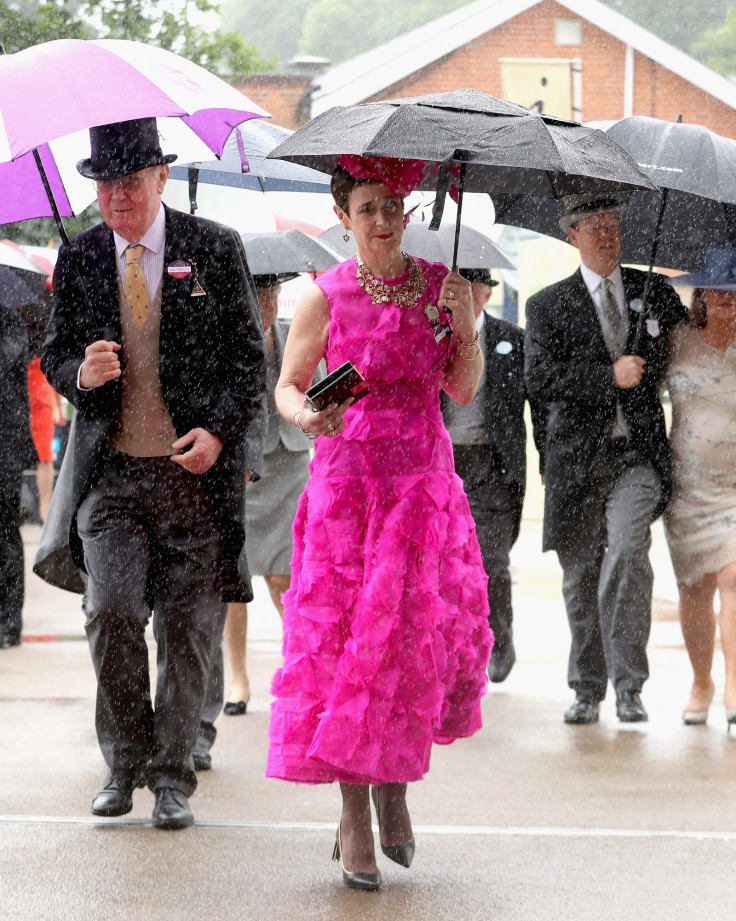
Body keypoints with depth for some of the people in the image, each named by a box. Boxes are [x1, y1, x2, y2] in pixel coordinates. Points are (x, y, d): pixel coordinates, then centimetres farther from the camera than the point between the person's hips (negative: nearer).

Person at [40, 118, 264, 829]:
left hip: (197, 470, -1)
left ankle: (171, 776, 16)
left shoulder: (215, 250, 1)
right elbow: (55, 356, 13)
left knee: (186, 628, 1)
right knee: (111, 611, -13)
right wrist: (81, 372, -11)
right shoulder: (77, 258, 8)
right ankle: (124, 761, 8)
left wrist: (218, 431, -12)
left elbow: (248, 356, 3)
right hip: (110, 472, 1)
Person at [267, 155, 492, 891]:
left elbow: (464, 390, 4)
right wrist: (305, 415, -18)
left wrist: (465, 326, -11)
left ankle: (394, 789, 24)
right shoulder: (324, 296, -1)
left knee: (424, 636, 1)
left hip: (425, 485, 3)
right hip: (347, 482, -2)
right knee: (346, 639, -4)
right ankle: (354, 815, 4)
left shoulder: (439, 284, 6)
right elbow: (287, 385, 3)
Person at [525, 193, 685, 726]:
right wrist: (609, 376, -15)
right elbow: (539, 380, -8)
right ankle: (587, 691, 21)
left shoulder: (654, 292, 12)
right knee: (581, 576, 5)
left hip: (638, 455, 0)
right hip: (577, 457, 0)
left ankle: (628, 687, -15)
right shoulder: (549, 306, 6)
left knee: (628, 553, -21)